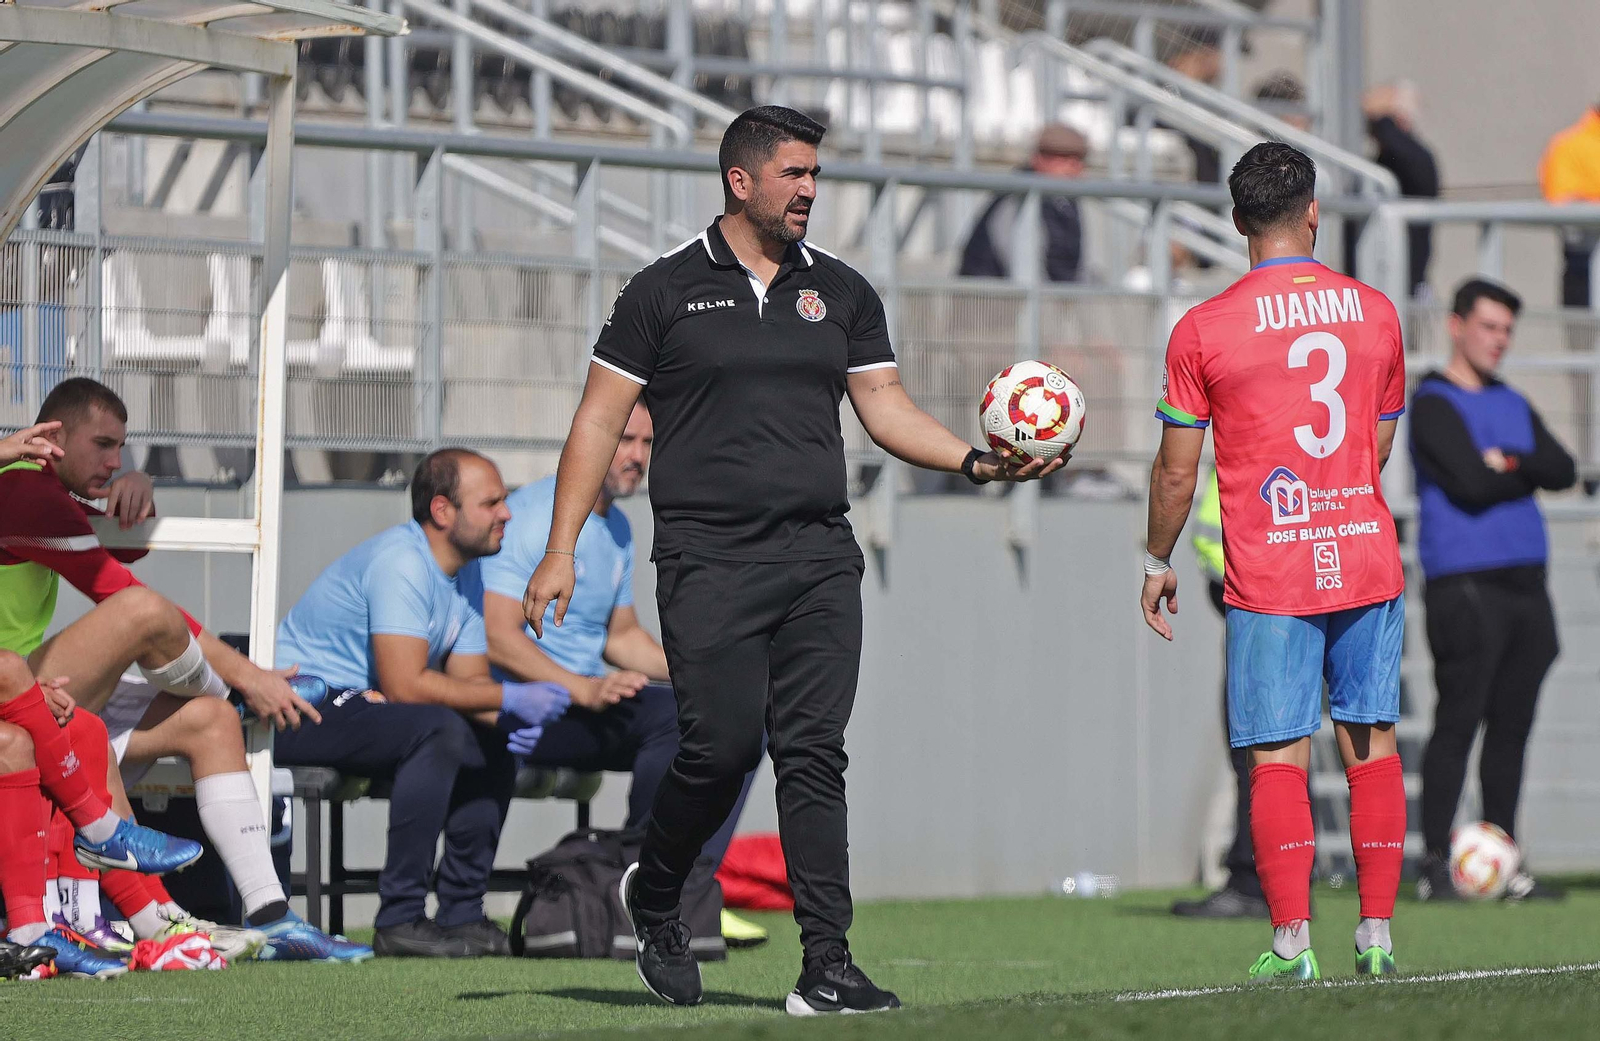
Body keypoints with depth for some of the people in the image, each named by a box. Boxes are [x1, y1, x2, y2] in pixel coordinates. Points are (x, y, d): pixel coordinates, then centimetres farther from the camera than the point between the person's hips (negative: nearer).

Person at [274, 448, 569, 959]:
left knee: (494, 747, 3)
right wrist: (508, 699, -23)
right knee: (439, 730, -29)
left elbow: (468, 682, 8)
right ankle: (400, 921, -28)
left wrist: (509, 720, -15)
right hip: (299, 712, -10)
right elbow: (404, 684, -28)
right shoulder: (401, 562, -21)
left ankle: (461, 913, 5)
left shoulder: (466, 576, 10)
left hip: (359, 705, 10)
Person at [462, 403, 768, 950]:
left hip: (593, 699, 9)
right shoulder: (531, 515, -11)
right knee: (672, 716, -31)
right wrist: (583, 689, -29)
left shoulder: (617, 529, 18)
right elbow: (498, 638, -19)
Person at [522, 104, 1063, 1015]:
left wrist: (977, 460, -3)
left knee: (815, 752, -4)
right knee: (722, 745, -10)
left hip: (820, 558, 3)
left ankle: (828, 966, -6)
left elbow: (887, 408, 15)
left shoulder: (841, 291, 14)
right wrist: (561, 552, -1)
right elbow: (600, 421, 4)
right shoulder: (667, 290, 3)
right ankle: (654, 895, 19)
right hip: (709, 557, -3)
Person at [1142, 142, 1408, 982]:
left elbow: (1176, 472, -2)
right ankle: (1377, 931, 8)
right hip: (1368, 558, 3)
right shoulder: (1374, 311, 6)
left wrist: (1157, 563, 12)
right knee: (1371, 740, 9)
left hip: (1270, 575, -3)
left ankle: (1292, 940, -8)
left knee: (1278, 755, -2)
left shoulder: (1203, 329, -5)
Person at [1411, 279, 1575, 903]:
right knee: (1458, 723, -10)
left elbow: (1563, 471, 6)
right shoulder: (1433, 403, -3)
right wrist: (1527, 475, 1)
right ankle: (1435, 864, -8)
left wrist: (1508, 462, -11)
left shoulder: (1513, 405, 20)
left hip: (1525, 581, 7)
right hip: (1465, 586, -7)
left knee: (1512, 728, 7)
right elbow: (1471, 485, -16)